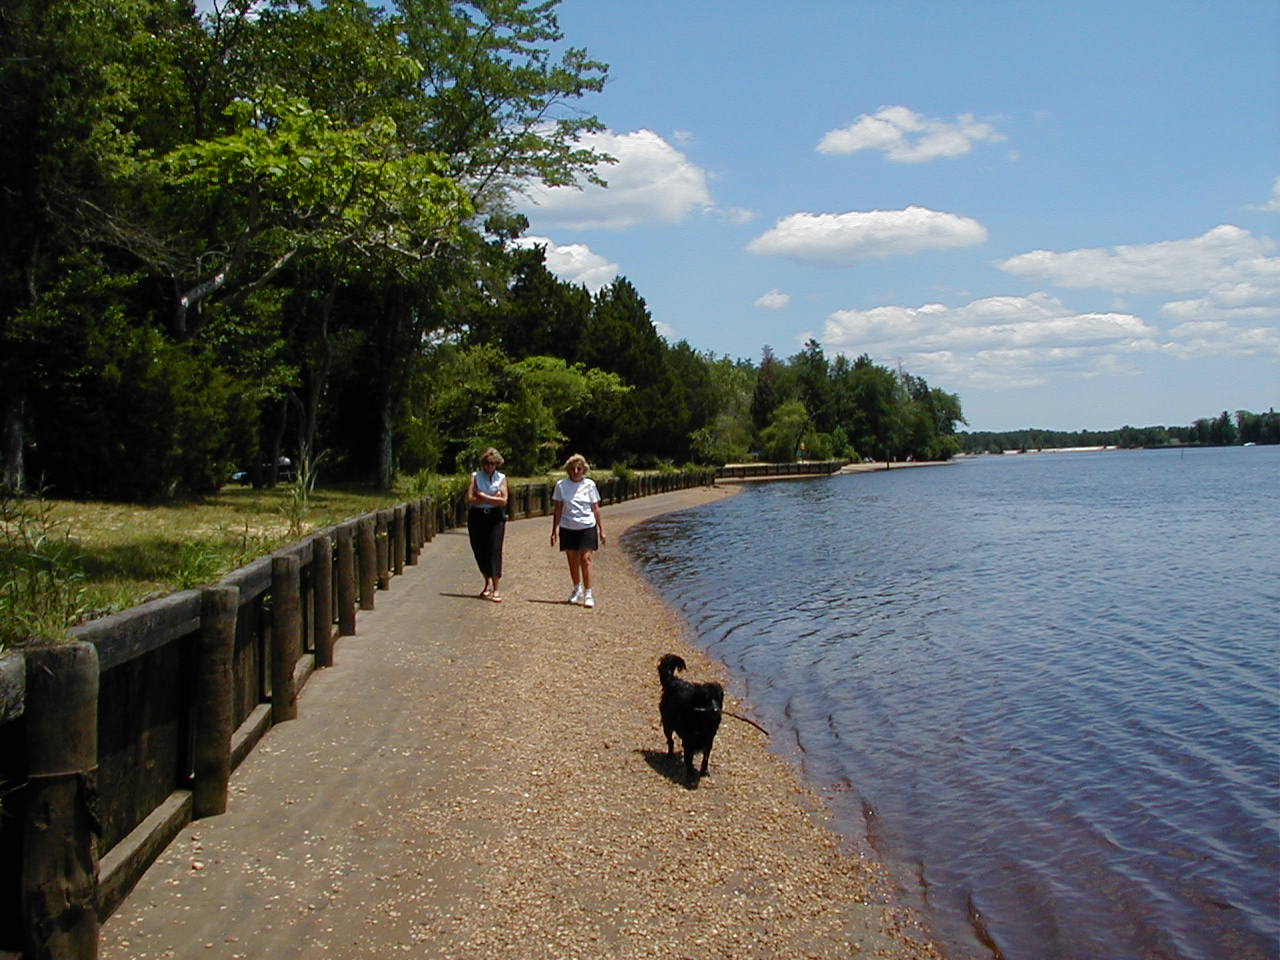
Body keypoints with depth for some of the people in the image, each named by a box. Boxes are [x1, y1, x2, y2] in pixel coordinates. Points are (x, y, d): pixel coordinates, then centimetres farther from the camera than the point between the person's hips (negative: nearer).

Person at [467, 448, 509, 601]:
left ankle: (495, 589, -7)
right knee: (479, 551, 7)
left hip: (495, 518, -1)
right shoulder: (475, 476, 4)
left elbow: (503, 500, -7)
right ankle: (488, 582, 31)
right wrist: (492, 498, -9)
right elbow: (470, 499, -7)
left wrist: (483, 496, -9)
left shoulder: (501, 478, 5)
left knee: (494, 551, -9)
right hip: (477, 517, 1)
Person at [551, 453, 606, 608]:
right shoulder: (561, 485, 2)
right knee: (572, 561, 9)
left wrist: (601, 529, 4)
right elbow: (558, 509, 6)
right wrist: (554, 530, 4)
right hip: (568, 528, 2)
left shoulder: (589, 484, 1)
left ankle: (588, 593, -6)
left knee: (585, 559, -10)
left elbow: (595, 508, 5)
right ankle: (577, 589, 30)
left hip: (587, 527, -2)